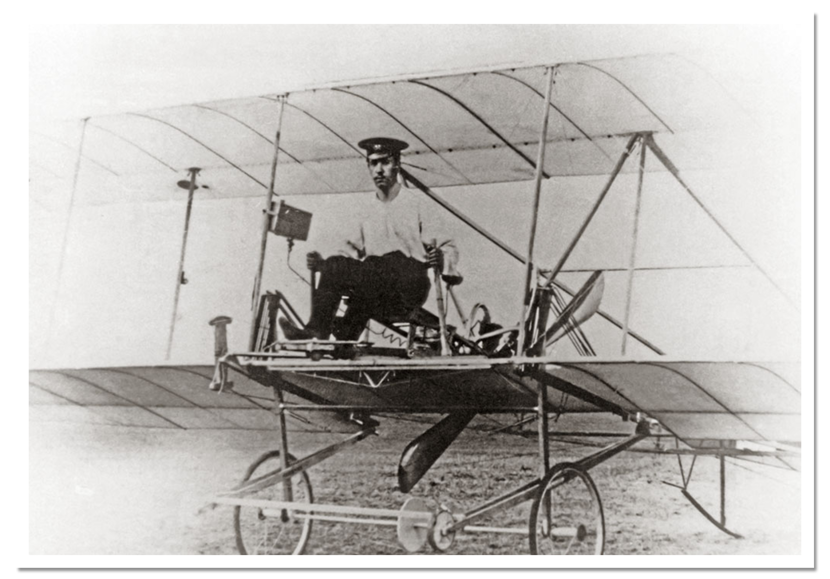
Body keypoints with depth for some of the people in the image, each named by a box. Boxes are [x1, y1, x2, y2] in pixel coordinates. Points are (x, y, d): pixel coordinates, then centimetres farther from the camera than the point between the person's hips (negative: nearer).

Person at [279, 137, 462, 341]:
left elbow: (448, 248, 4)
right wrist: (322, 264, 0)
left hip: (410, 286, -5)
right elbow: (350, 254, 20)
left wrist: (441, 259, -20)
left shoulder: (418, 204, 9)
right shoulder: (366, 218, 26)